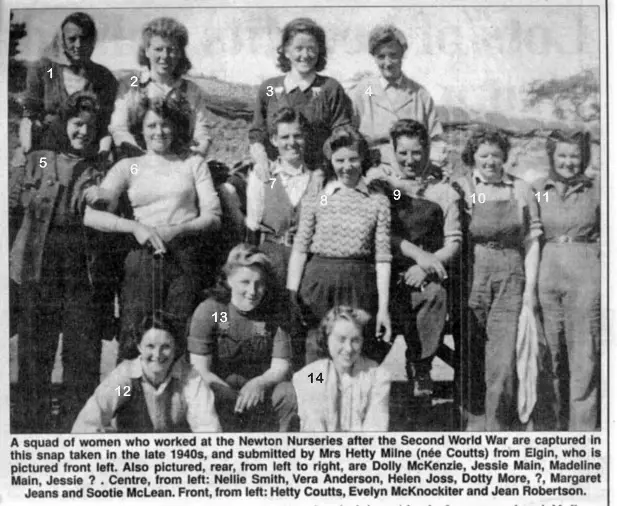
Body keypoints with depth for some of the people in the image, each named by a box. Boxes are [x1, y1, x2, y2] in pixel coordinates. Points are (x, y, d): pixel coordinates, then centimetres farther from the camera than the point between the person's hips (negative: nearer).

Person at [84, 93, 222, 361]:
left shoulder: (194, 163, 16)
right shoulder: (128, 166, 14)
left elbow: (213, 216, 7)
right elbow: (91, 216, 3)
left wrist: (176, 230, -10)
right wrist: (135, 226, -11)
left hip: (185, 257, 0)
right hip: (142, 258, 0)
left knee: (179, 337, -9)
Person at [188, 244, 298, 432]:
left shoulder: (272, 313, 1)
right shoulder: (208, 311, -6)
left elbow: (281, 367, -2)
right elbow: (200, 371, -10)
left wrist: (259, 383, -26)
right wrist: (238, 396, -24)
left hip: (260, 390, 2)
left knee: (290, 393, -26)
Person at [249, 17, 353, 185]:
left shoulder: (331, 89, 6)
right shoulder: (268, 88, 14)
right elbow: (256, 135, 16)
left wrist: (322, 171, -11)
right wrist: (260, 160, -3)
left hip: (315, 178, -2)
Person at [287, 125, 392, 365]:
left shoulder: (378, 201, 5)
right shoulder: (314, 200, 7)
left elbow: (382, 258, 3)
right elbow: (299, 250, 6)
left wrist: (383, 308, -1)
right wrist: (291, 294, -4)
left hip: (360, 286, 0)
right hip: (319, 283, 0)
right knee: (316, 355, -1)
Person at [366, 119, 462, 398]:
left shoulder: (442, 188, 10)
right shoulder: (379, 178, 7)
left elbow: (453, 240, 7)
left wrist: (428, 264, -10)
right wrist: (416, 253, -11)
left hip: (428, 271, 1)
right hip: (388, 270, 0)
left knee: (436, 295, -27)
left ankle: (420, 365, -6)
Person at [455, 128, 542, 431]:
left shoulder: (521, 191, 10)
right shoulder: (460, 189, 5)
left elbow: (532, 239, 8)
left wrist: (531, 286, 1)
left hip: (510, 280, 1)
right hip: (471, 277, 0)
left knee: (504, 360, -5)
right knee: (469, 353, 6)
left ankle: (499, 427, 3)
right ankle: (470, 419, 22)